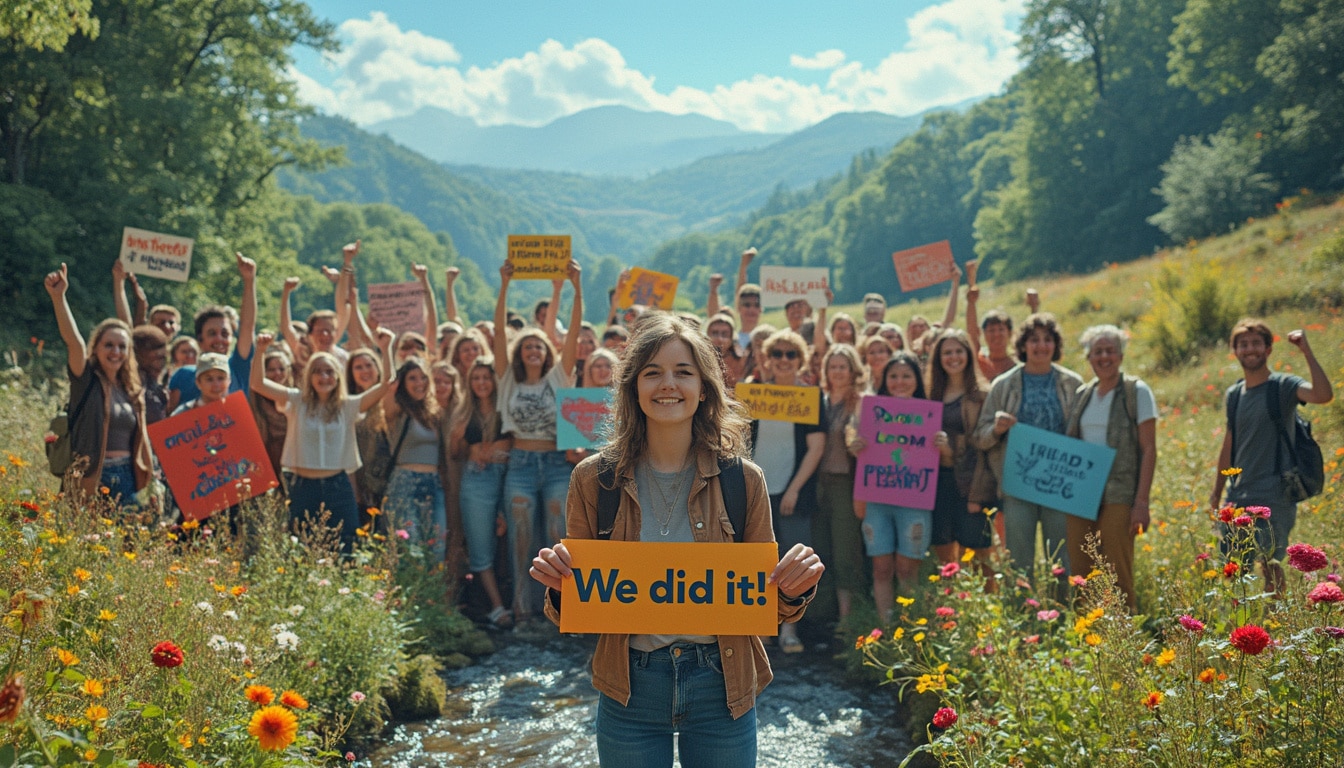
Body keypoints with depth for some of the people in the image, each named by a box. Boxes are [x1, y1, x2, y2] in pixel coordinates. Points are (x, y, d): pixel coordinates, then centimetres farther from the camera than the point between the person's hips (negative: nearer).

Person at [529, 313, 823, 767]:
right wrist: (559, 587, -19)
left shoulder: (742, 481, -4)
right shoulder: (594, 479, -4)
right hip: (629, 690, 0)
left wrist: (795, 590, -18)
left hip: (721, 686, 0)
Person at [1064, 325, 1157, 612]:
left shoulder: (1137, 392, -1)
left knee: (1118, 576, -4)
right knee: (1080, 575, 5)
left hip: (1118, 498, -5)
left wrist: (1142, 502, -12)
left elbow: (1149, 450, -5)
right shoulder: (1082, 394, 13)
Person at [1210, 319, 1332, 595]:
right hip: (1238, 498, 6)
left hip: (1273, 497, -6)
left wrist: (1307, 351, -27)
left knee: (1270, 564, -9)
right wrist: (1217, 493, 21)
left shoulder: (1283, 386, -5)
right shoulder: (1233, 394, 13)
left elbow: (1324, 395, -27)